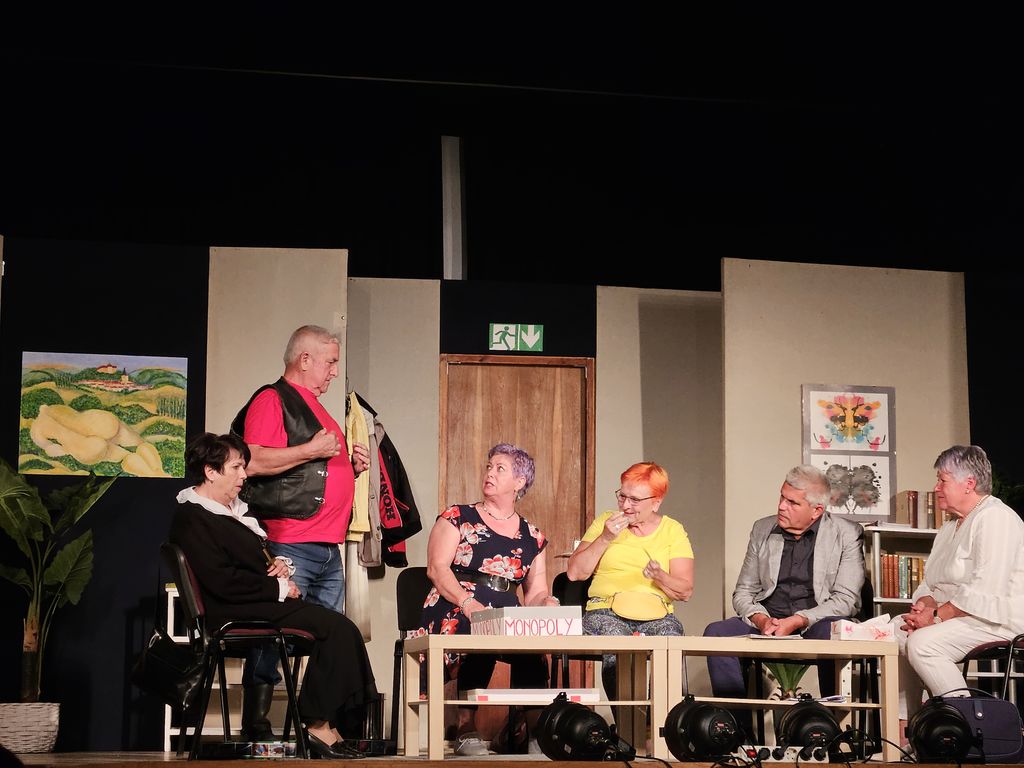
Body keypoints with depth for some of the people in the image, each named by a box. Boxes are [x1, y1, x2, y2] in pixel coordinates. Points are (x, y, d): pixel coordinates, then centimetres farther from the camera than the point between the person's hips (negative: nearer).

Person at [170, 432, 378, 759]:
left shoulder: (235, 509, 21)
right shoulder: (191, 519, -9)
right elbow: (223, 582, -18)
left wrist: (279, 564, 7)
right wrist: (279, 588, -12)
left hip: (260, 604, 9)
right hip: (233, 614, -9)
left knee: (339, 630, -13)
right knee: (336, 627, -21)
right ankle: (319, 725, -18)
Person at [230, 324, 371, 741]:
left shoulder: (315, 407, 24)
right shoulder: (272, 399, -5)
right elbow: (254, 462, -19)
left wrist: (350, 466, 16)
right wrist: (312, 449, -16)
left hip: (328, 548, 10)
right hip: (289, 546, -9)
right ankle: (256, 731, -5)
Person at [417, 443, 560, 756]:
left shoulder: (532, 537, 20)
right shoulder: (457, 518, 10)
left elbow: (536, 593, 17)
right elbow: (437, 568, -3)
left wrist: (547, 603, -9)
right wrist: (468, 603, -20)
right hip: (455, 611, -3)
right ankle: (466, 727, -32)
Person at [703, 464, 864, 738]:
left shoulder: (847, 535, 1)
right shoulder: (762, 530, 12)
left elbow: (846, 599, -7)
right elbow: (743, 592, 13)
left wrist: (798, 621, -19)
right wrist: (760, 619, -10)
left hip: (816, 623, -3)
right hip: (766, 621, 3)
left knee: (833, 632, -38)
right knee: (716, 633, -23)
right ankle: (739, 725, -22)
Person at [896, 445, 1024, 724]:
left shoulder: (995, 519, -13)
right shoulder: (950, 527, 20)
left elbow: (985, 591, -23)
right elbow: (932, 583, 19)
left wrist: (936, 615, -20)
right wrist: (923, 606, -4)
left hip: (996, 620, -10)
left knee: (921, 643, -28)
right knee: (894, 634, -3)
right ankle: (902, 729, -3)